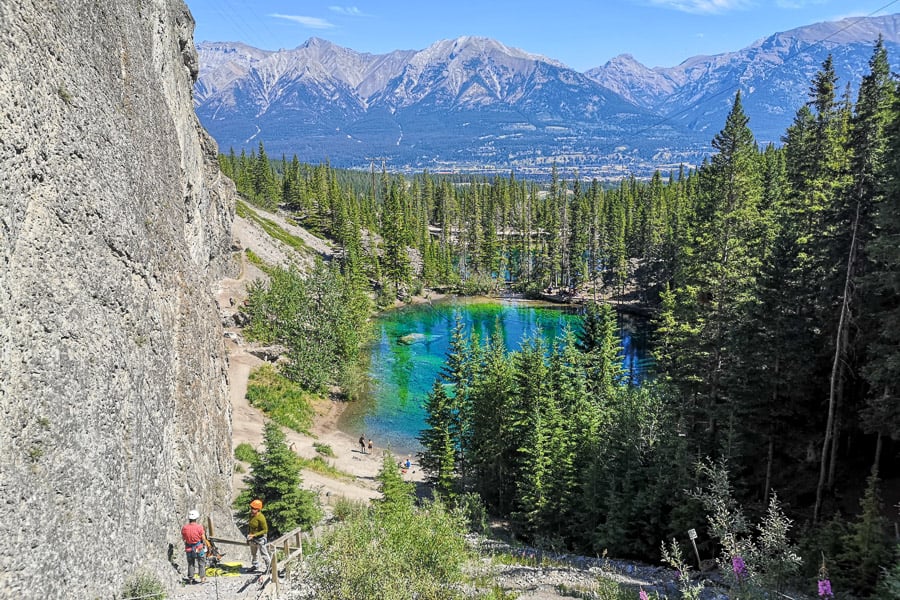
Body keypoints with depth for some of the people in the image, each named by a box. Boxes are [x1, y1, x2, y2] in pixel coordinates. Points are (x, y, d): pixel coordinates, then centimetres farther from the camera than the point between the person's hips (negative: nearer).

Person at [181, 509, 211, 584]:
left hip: (189, 549, 3)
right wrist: (206, 545, 5)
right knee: (201, 563, 11)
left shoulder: (184, 527, -10)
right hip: (199, 547, -3)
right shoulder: (199, 527, -18)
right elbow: (203, 538, -11)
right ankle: (202, 578, 10)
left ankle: (190, 578, 23)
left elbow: (183, 538, 3)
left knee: (190, 564, 20)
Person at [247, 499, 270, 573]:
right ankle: (255, 566, 44)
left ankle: (268, 566, 27)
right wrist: (248, 535, 11)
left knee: (264, 554, 8)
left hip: (260, 538, -8)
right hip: (252, 538, 8)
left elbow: (265, 530, -23)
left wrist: (254, 535, -28)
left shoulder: (261, 518, -29)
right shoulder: (251, 515, -6)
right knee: (253, 553, 24)